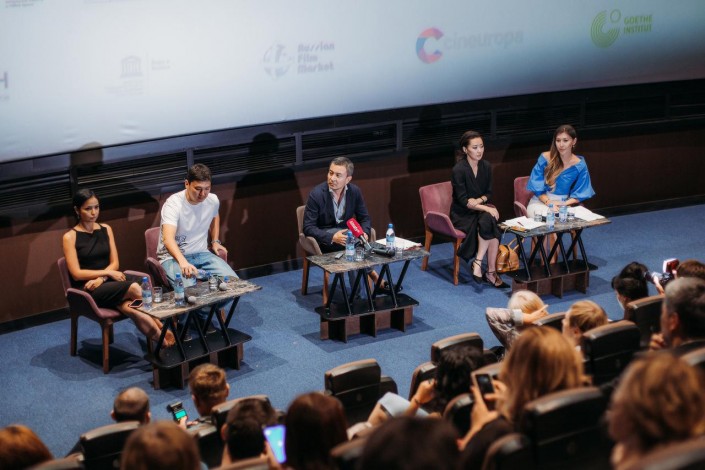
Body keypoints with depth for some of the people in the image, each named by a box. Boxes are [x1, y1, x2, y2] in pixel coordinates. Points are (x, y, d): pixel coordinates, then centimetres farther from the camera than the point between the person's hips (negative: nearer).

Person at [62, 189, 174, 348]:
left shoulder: (106, 229, 13)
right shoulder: (70, 237, -3)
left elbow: (115, 263, 8)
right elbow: (76, 274, -9)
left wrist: (101, 278, -12)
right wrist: (107, 272, -12)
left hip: (109, 282, 4)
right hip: (87, 289, -4)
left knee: (128, 307, -32)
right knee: (134, 288, -29)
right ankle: (160, 332, -21)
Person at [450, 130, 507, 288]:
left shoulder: (486, 166, 2)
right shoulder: (459, 170, -16)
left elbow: (489, 193, 9)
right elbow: (463, 201, -18)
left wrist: (479, 200, -14)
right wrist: (486, 208, -28)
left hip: (479, 208, 5)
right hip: (462, 214, -5)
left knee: (489, 221, -29)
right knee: (489, 222, -29)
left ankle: (478, 263, -21)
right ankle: (490, 272, -22)